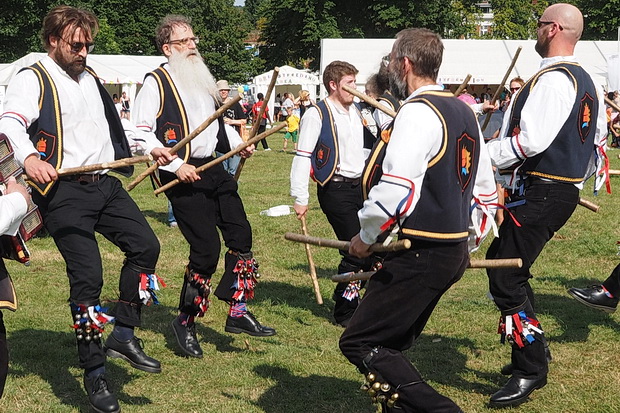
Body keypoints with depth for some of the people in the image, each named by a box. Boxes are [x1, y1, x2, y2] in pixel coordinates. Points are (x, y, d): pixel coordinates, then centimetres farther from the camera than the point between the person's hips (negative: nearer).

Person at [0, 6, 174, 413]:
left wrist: (149, 150, 19)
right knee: (88, 275, -12)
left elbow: (112, 128, 32)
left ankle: (123, 336, 11)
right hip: (63, 191, -7)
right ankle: (94, 373, 0)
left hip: (105, 184, 8)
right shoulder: (33, 80, -5)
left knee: (146, 245, -2)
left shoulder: (91, 79, 20)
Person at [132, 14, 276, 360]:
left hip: (215, 169, 8)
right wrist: (175, 165, -20)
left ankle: (238, 312, 16)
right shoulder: (157, 82, -7)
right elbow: (141, 132, -14)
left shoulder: (203, 79, 17)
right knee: (207, 248, -9)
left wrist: (238, 142, 12)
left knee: (241, 235, 4)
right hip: (184, 176, -8)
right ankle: (186, 322, 9)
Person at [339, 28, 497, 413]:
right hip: (455, 252, 10)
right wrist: (468, 241, 25)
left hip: (419, 254, -10)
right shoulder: (464, 112, 14)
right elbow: (485, 188, 19)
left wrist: (366, 237, -10)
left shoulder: (417, 112, -15)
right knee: (391, 345, 17)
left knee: (361, 343, -6)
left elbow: (396, 188, -25)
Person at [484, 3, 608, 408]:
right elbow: (597, 142, 20)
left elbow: (529, 143, -24)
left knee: (505, 275, -8)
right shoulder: (588, 82, 14)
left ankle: (530, 370, -4)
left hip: (539, 192, -10)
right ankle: (534, 350, 27)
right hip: (566, 189, 10)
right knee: (506, 265, 18)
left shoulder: (552, 79, -17)